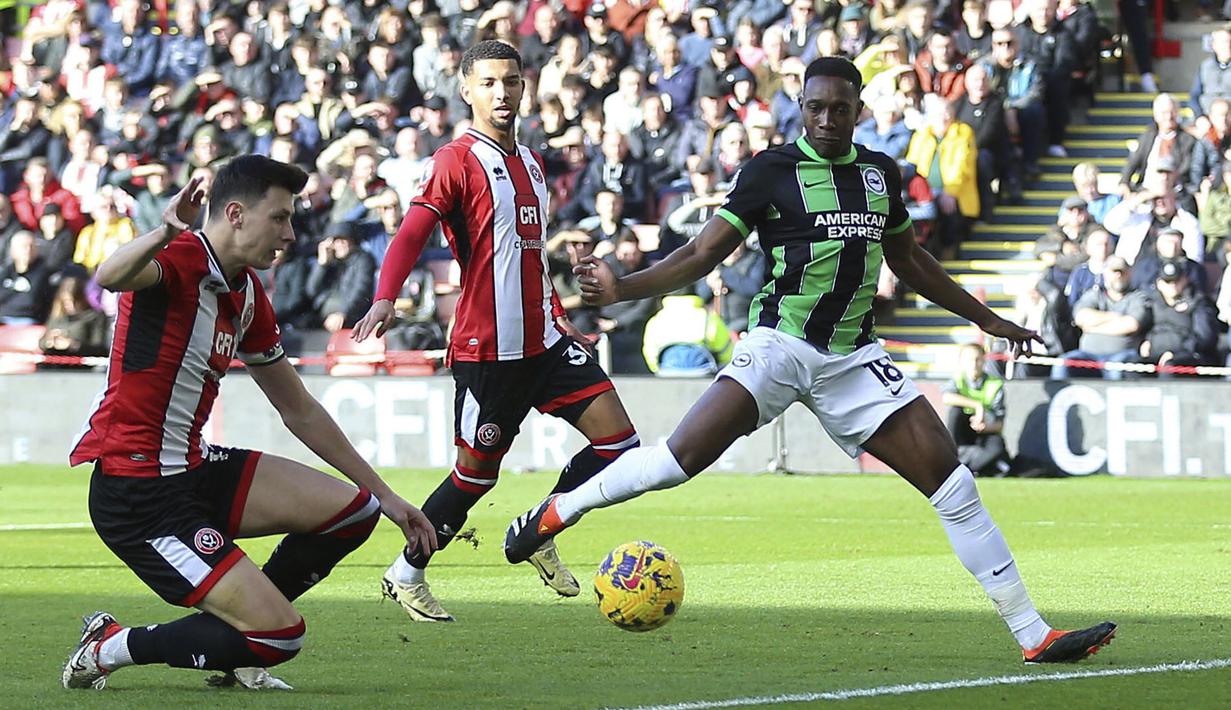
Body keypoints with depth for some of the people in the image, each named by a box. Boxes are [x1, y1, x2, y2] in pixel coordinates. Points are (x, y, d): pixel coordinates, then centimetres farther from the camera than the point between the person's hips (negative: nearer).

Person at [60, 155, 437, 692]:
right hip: (135, 494, -9)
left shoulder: (247, 294, 12)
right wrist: (166, 233, -62)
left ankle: (234, 633, 14)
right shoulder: (180, 260, -15)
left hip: (192, 468, 9)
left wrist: (385, 495, 24)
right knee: (281, 636, -14)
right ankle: (109, 648, 2)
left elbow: (298, 409, 22)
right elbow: (108, 278, -41)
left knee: (354, 510, 4)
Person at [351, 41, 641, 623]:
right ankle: (405, 575, 18)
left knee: (617, 438, -3)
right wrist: (385, 298, -33)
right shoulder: (456, 161, -8)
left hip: (543, 339, 7)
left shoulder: (530, 163, 16)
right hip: (485, 348, -7)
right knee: (477, 471, 0)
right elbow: (411, 234, -18)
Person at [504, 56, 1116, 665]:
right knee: (685, 455, -23)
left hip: (853, 357, 4)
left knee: (947, 473, -7)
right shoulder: (772, 171, -3)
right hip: (779, 342, -4)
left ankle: (1034, 635, -4)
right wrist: (622, 288, -17)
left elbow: (909, 260, 26)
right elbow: (700, 255, -2)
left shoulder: (880, 173, 11)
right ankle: (558, 511, 1)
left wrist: (986, 320, 30)